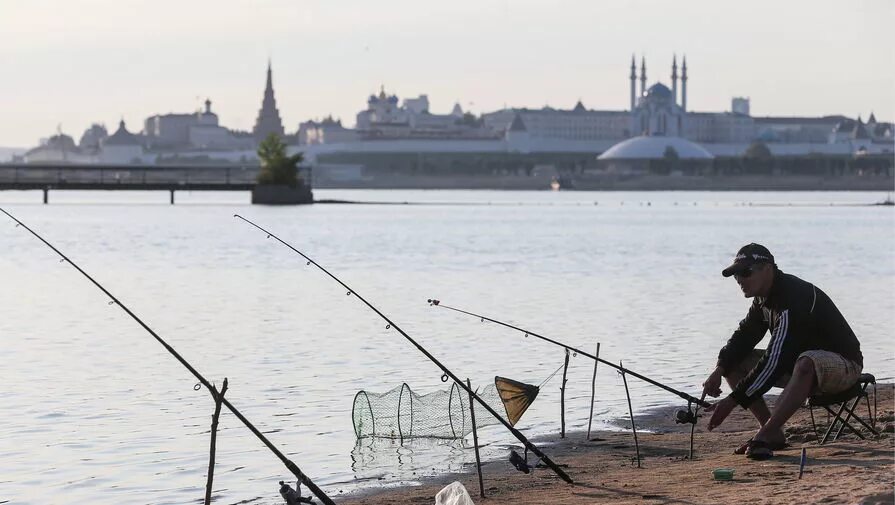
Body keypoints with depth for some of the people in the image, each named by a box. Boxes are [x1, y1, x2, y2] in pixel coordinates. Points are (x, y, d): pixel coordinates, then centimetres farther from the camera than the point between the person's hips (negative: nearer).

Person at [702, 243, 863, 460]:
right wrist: (719, 371, -12)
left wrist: (732, 401, -35)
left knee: (806, 363, -43)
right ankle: (774, 434, -6)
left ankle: (764, 437, -39)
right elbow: (743, 336, 9)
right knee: (734, 363, -1)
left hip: (843, 364, -9)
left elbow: (775, 362, -34)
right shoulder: (764, 298, 1)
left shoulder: (794, 298, -29)